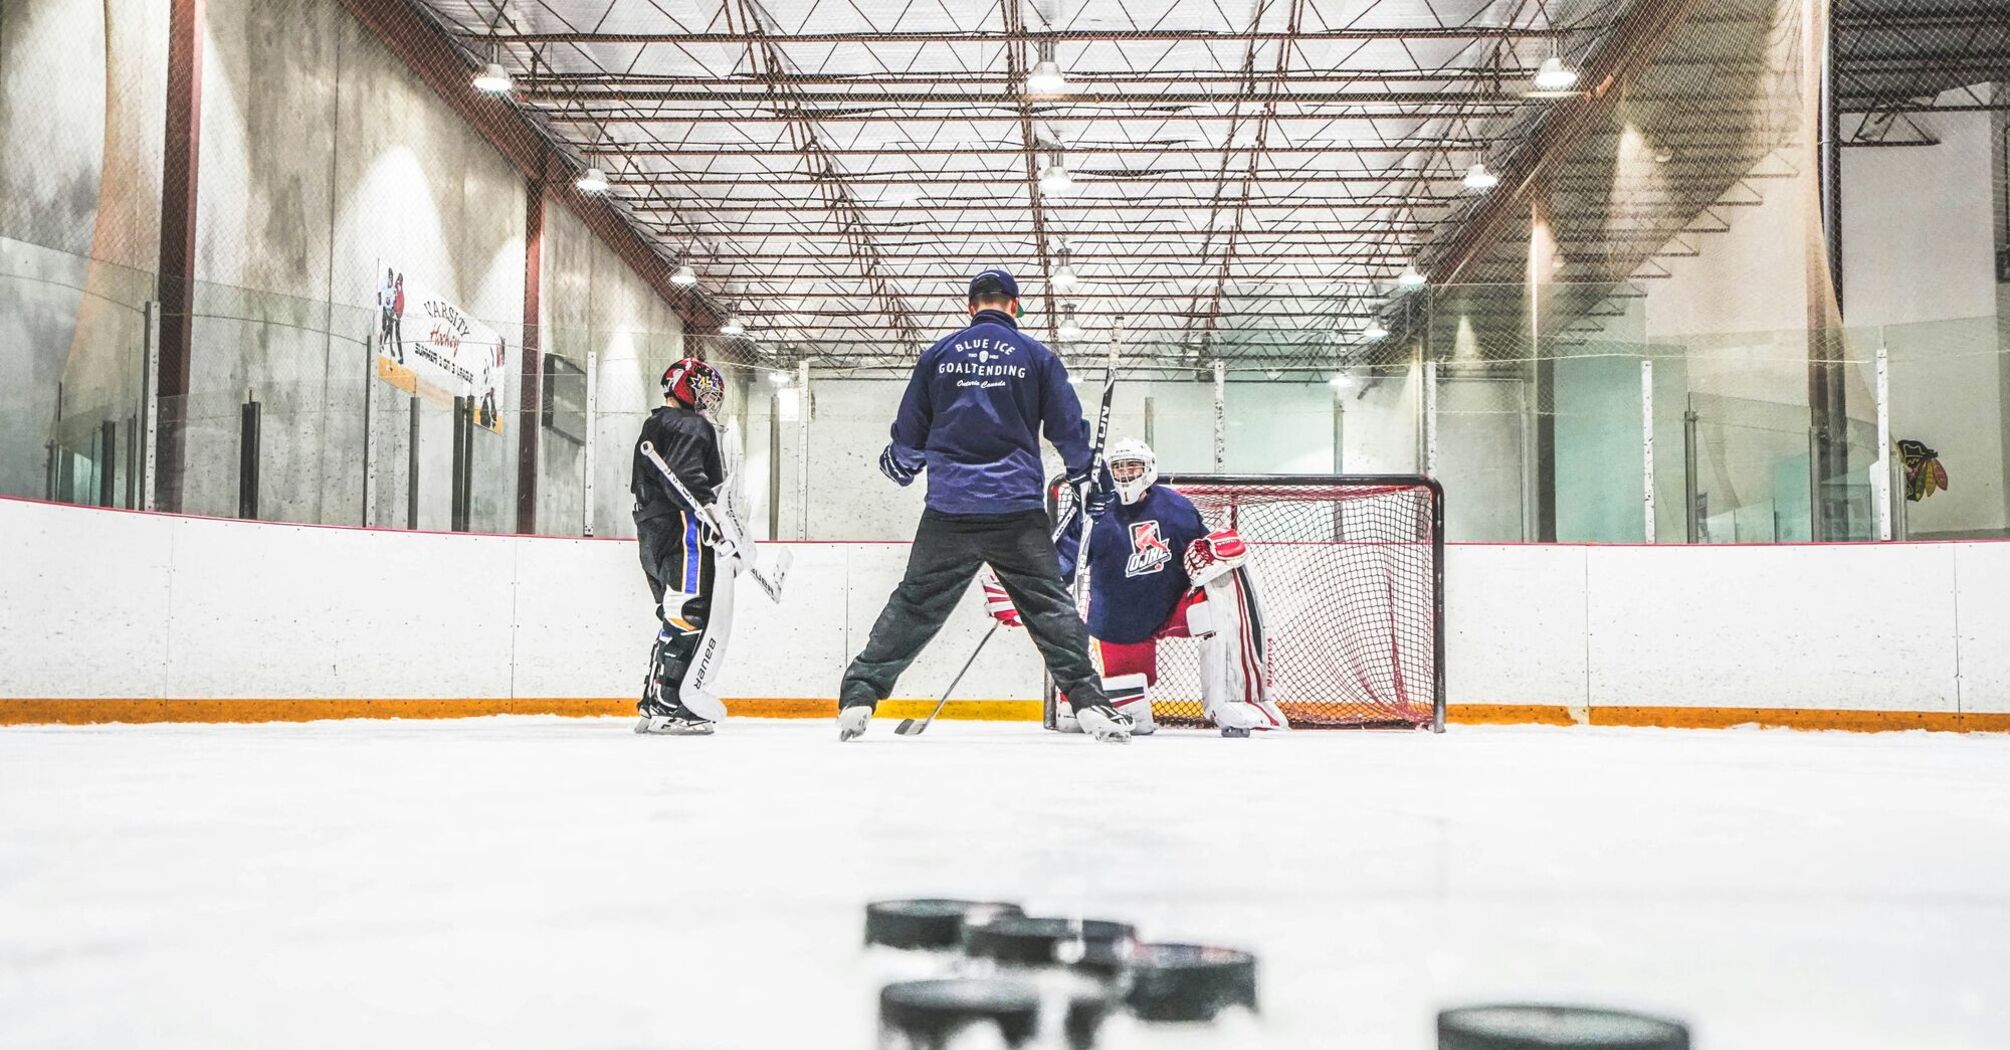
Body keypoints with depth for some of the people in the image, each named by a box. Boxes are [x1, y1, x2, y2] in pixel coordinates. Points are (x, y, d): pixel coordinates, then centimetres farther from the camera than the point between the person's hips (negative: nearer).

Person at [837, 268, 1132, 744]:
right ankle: (1090, 702, -1)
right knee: (1051, 605, 6)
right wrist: (1087, 477, 21)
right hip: (1017, 509, -1)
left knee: (914, 604, 7)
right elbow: (1068, 428, 7)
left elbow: (909, 432, 14)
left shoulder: (938, 354, 10)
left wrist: (898, 466, 34)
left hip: (949, 509, 1)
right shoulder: (1036, 356, 6)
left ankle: (858, 696, 3)